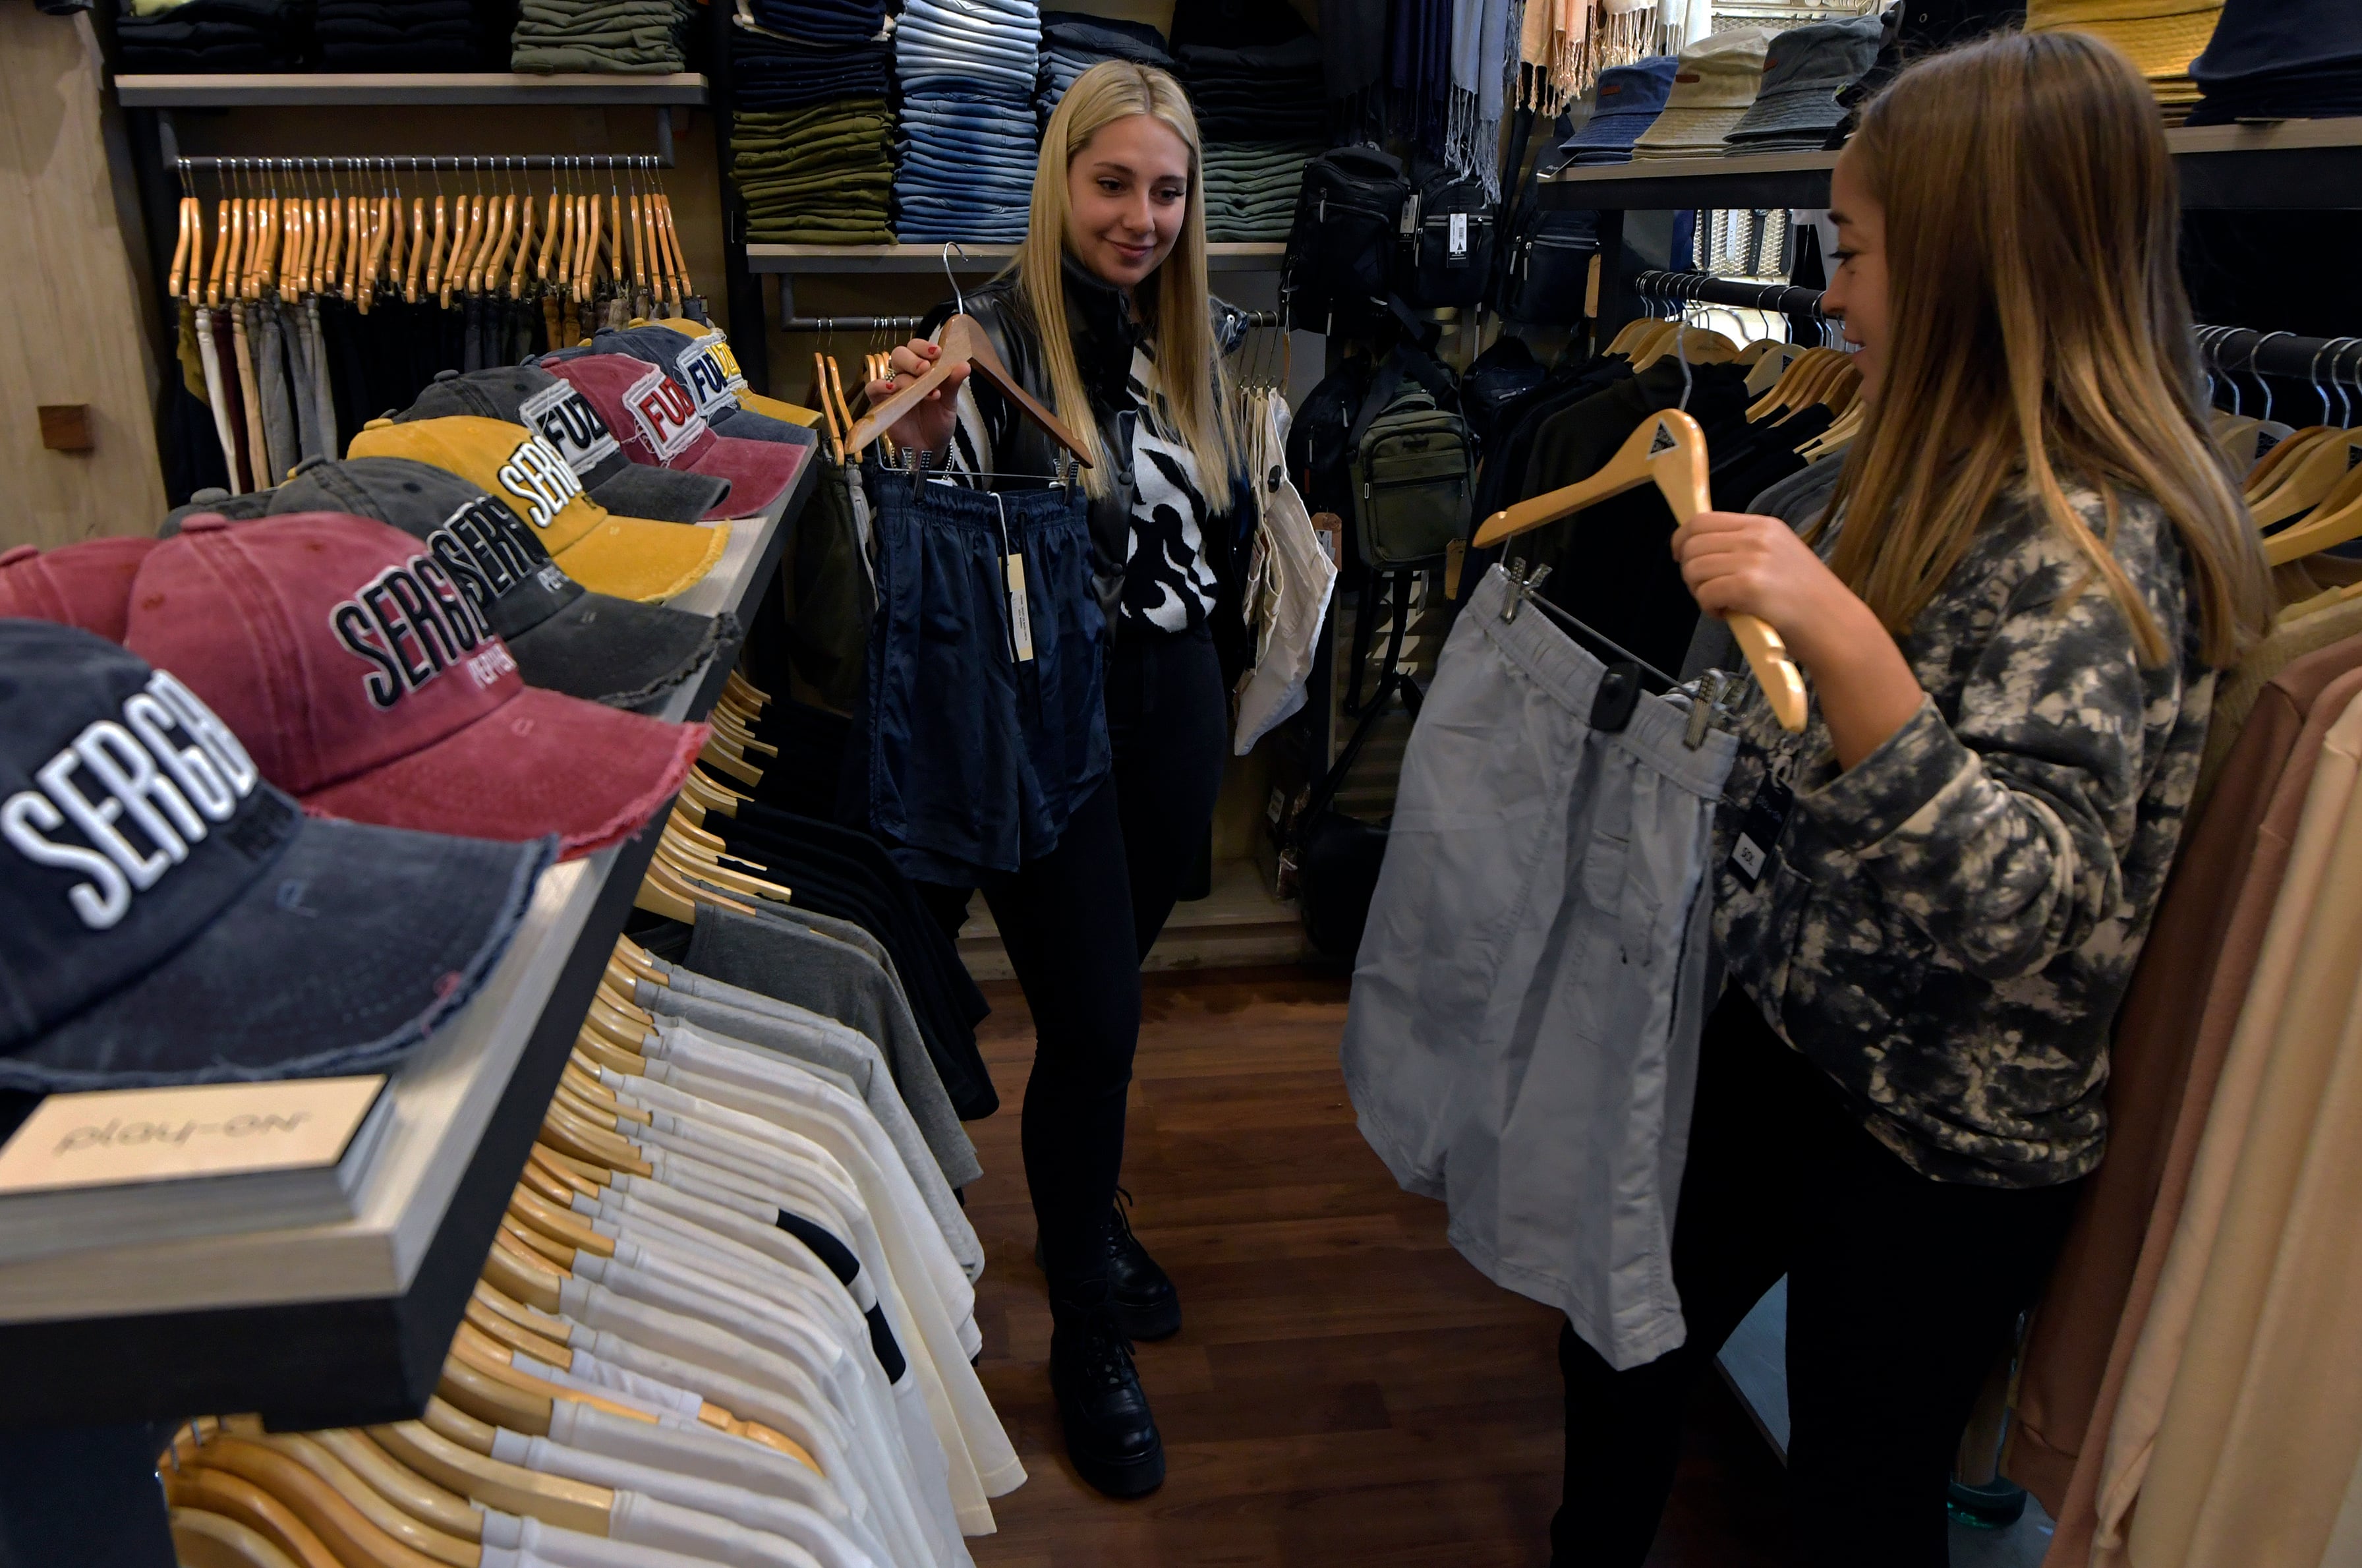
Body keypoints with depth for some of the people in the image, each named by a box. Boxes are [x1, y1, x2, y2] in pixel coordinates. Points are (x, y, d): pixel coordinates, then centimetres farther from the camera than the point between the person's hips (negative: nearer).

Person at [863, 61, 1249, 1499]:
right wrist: (924, 441, -34)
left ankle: (1091, 1211, 44)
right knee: (1092, 1021, -1)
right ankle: (1087, 1334, 20)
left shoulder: (1196, 336, 7)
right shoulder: (998, 331, -12)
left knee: (1107, 997, 19)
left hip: (1174, 705, 6)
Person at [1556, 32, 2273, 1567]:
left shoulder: (2091, 537, -24)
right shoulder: (1949, 473, 4)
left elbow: (2026, 906, -35)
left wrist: (1846, 644, -44)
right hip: (1794, 1038, 8)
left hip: (1940, 1145, -8)